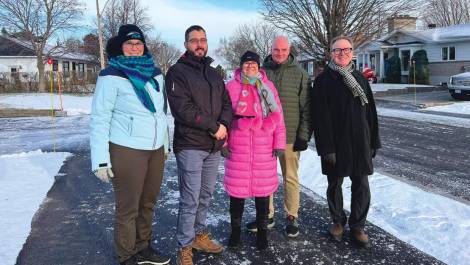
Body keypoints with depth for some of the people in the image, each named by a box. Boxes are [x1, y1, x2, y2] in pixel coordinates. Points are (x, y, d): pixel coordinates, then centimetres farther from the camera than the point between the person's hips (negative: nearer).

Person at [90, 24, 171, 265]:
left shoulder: (154, 72, 10)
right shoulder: (111, 76, -8)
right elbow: (100, 119, -9)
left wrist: (165, 144, 19)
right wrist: (100, 159, -13)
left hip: (156, 149, 6)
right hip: (126, 151, -6)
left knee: (148, 203, 15)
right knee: (128, 208, 3)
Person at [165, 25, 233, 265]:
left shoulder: (213, 74, 17)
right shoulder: (177, 71, -4)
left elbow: (226, 103, 12)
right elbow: (183, 108, -16)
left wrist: (224, 124, -10)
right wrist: (214, 126, -14)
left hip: (213, 146, 6)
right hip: (190, 146, -6)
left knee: (206, 195, 14)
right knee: (190, 199, -3)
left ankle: (199, 235, 31)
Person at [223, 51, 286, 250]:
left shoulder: (268, 86, 9)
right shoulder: (231, 87, 5)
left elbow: (278, 116, 6)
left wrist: (279, 143, 1)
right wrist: (223, 142, -3)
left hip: (264, 147, 1)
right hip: (237, 147, -1)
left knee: (263, 187, 6)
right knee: (237, 186, 6)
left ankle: (262, 230, 23)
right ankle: (235, 228, 24)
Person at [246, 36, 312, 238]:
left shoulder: (300, 74, 1)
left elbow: (306, 107, -1)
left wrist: (304, 135, -7)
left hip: (290, 136, -2)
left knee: (290, 177, 8)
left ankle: (291, 217, 21)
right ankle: (267, 215, 24)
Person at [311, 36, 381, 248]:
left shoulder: (360, 79, 11)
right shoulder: (323, 80, -4)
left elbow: (370, 112, 12)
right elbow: (321, 117, -10)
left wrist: (373, 142, 8)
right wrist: (326, 148, -16)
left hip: (360, 143, 4)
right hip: (336, 144, -3)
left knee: (361, 186, 5)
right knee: (335, 184, 9)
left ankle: (357, 226, 18)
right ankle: (338, 221, 28)